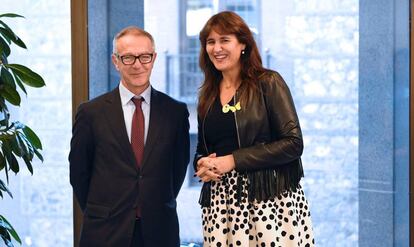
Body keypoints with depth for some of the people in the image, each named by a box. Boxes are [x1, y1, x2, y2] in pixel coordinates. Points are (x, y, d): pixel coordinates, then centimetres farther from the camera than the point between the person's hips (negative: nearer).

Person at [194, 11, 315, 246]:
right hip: (220, 200, 4)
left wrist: (234, 160, -14)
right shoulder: (208, 95, 13)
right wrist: (202, 165, -3)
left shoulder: (268, 83, -3)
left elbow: (293, 143, -10)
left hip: (269, 198, -4)